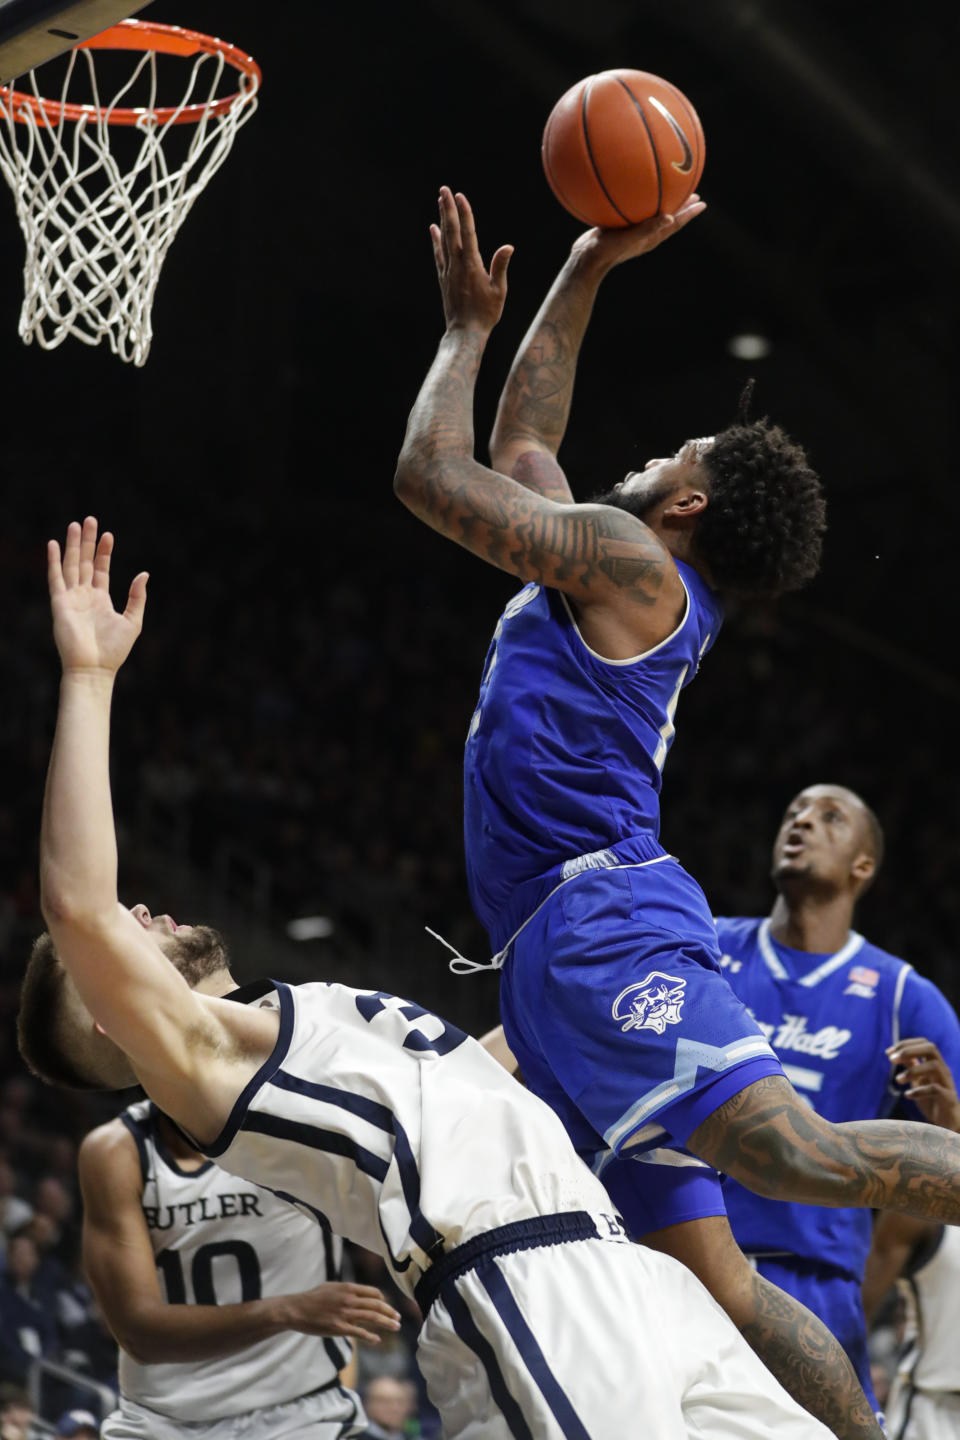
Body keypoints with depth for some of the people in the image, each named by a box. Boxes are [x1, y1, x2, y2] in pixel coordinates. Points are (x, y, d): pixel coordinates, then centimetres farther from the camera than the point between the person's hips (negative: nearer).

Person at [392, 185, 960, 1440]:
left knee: (806, 1157, -26)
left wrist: (468, 329, 15)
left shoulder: (627, 556, -1)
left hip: (599, 924, -10)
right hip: (561, 956, 10)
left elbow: (430, 473, -1)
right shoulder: (606, 572, 25)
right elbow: (517, 449, 37)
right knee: (713, 1281, 2)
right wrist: (587, 267, 39)